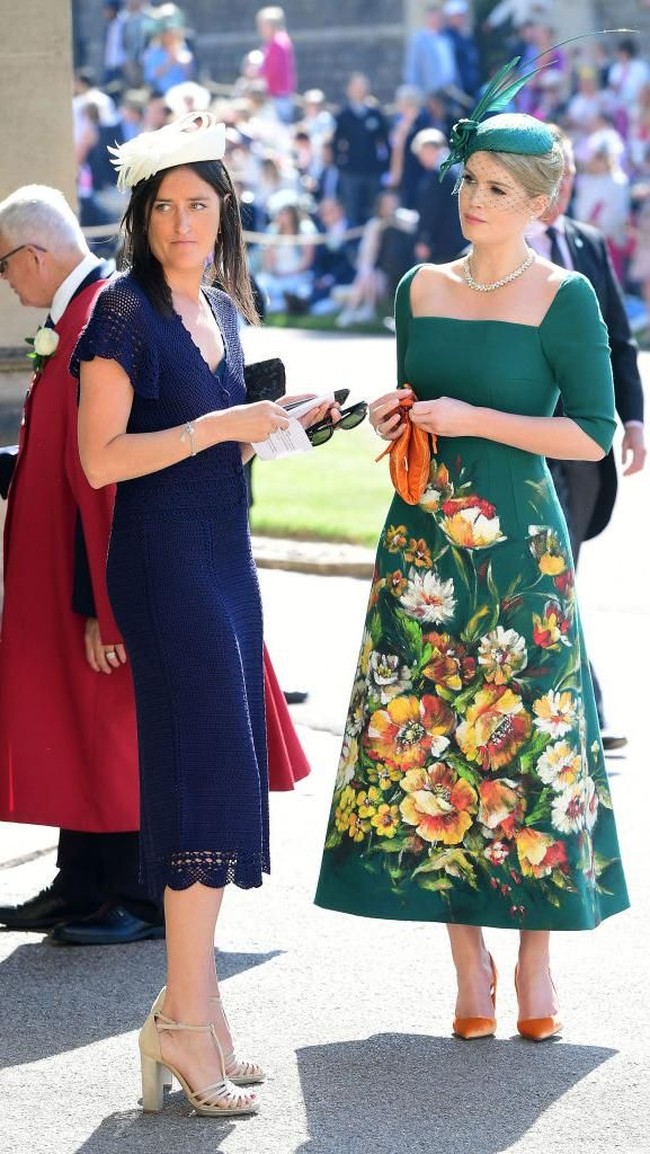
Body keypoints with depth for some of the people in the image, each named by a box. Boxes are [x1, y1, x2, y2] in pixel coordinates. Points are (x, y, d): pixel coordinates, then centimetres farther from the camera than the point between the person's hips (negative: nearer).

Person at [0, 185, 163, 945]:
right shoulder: (80, 317, 10)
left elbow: (106, 473, -24)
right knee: (79, 733, 15)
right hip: (80, 582, 10)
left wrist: (101, 602, -24)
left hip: (108, 579, -10)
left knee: (114, 731, 0)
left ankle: (141, 902, 10)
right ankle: (83, 890, 24)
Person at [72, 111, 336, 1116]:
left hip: (225, 557, 8)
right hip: (163, 557, -8)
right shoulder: (126, 311, -9)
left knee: (222, 777, 8)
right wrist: (218, 428, -17)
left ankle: (197, 1008, 13)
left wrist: (284, 424, 10)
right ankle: (184, 1019, -9)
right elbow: (102, 457, -15)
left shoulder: (223, 310, 14)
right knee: (205, 763, -12)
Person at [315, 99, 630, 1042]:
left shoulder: (564, 298, -4)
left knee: (527, 737, -3)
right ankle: (469, 962, 10)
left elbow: (593, 434, -8)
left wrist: (473, 419, -14)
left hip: (517, 542, -4)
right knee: (428, 740, 1)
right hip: (425, 540, 4)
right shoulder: (422, 290, 9)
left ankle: (536, 963, 8)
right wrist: (394, 421, -1)